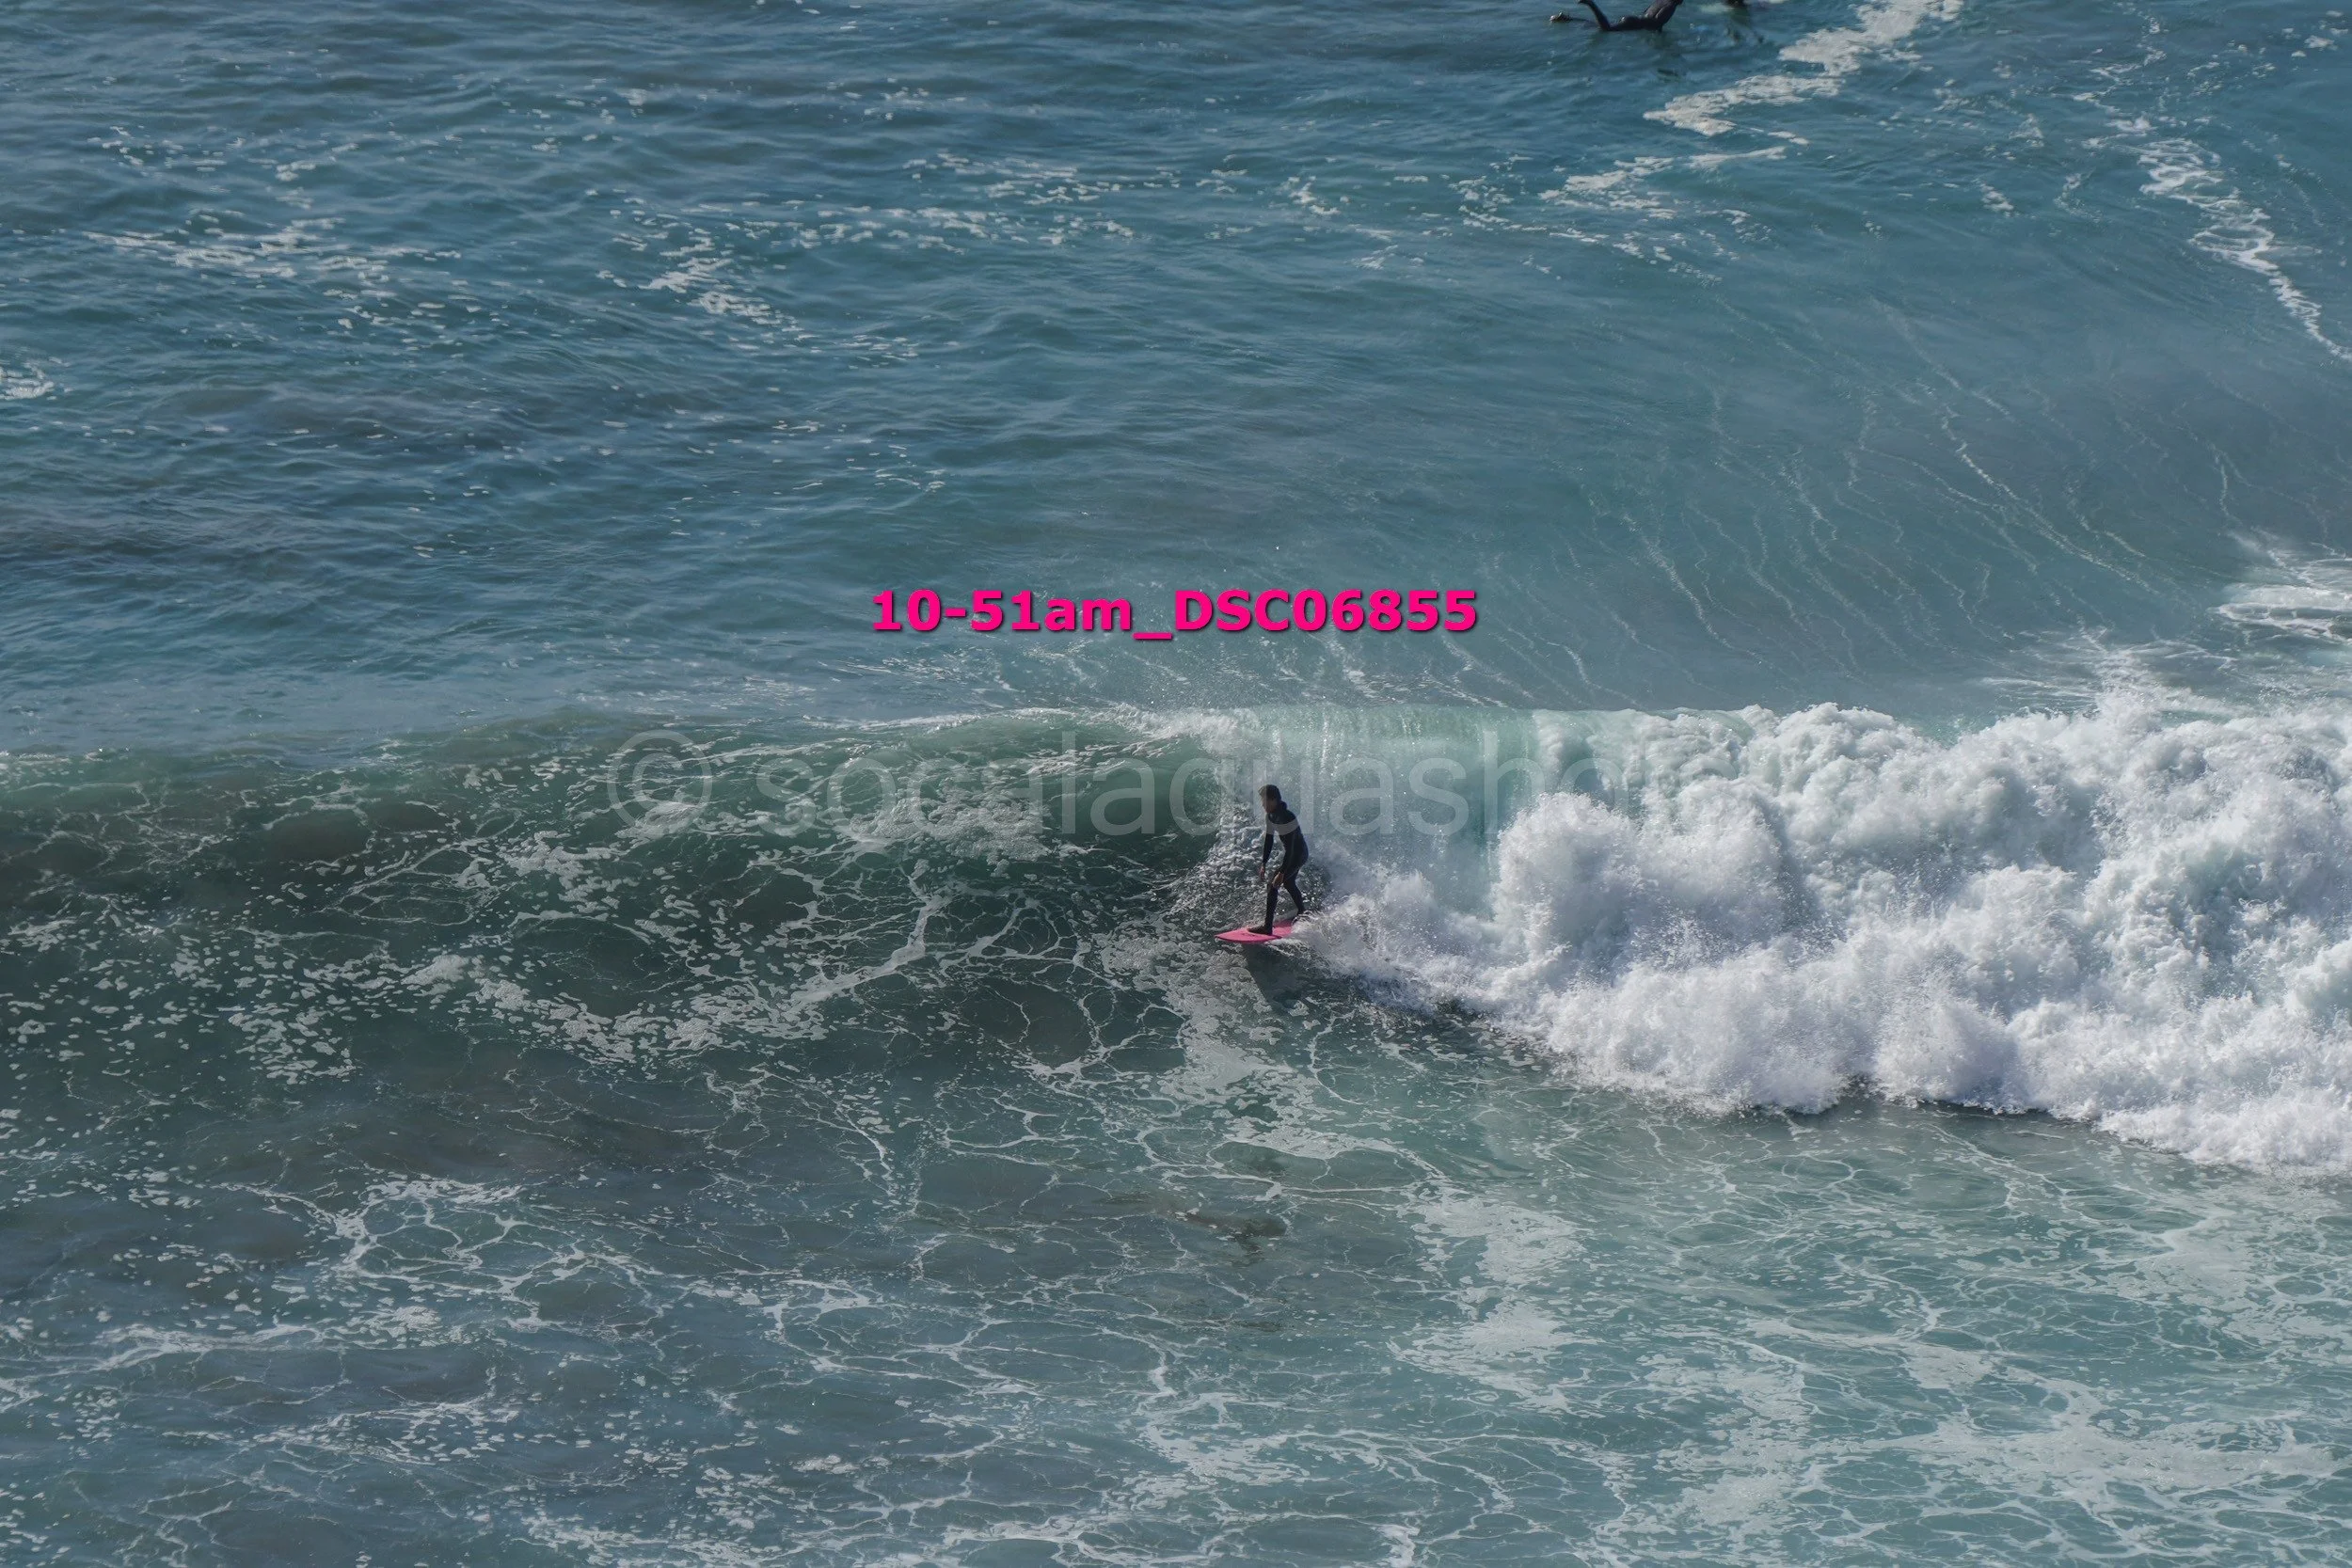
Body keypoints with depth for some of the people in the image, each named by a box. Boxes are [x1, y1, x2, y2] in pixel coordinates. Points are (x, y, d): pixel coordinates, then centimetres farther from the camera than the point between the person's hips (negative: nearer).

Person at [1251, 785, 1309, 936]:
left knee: (1273, 884, -18)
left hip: (1298, 854, -10)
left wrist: (1281, 872, -34)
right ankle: (1302, 914, 56)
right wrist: (1263, 863, 6)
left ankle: (1268, 927, -20)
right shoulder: (1271, 816, -3)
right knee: (1289, 883, 31)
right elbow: (1269, 840, 8)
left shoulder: (1287, 817, -31)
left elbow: (1290, 848, -32)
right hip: (1290, 853, 10)